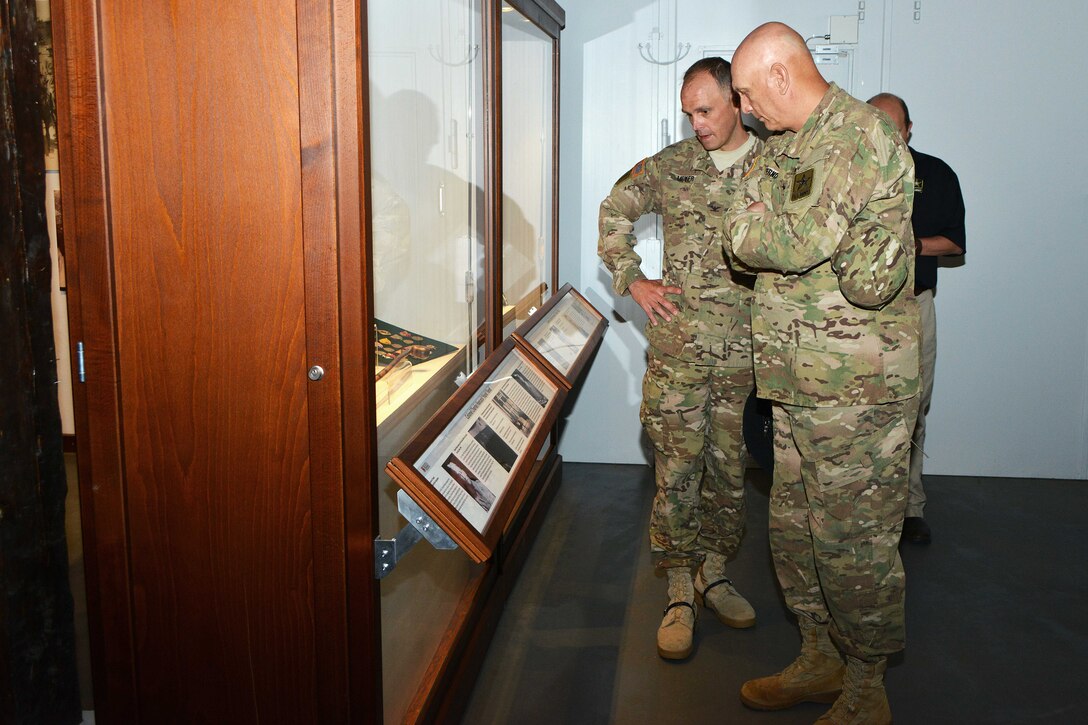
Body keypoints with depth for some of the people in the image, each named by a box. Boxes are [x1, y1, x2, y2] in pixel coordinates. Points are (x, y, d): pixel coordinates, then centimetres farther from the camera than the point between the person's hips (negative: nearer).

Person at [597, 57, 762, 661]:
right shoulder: (669, 165, 5)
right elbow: (614, 212, 17)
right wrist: (632, 280, 8)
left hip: (748, 348, 1)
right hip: (678, 345, 0)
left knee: (730, 467, 10)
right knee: (677, 467, -1)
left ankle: (713, 571, 27)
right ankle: (679, 591, 11)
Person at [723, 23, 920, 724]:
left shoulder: (862, 135, -13)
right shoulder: (788, 146, 17)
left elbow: (795, 245, -19)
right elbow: (743, 239, 16)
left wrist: (761, 230, -2)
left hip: (856, 389, -9)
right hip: (802, 386, 9)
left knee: (854, 545, 1)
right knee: (795, 531, 17)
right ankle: (821, 661, 35)